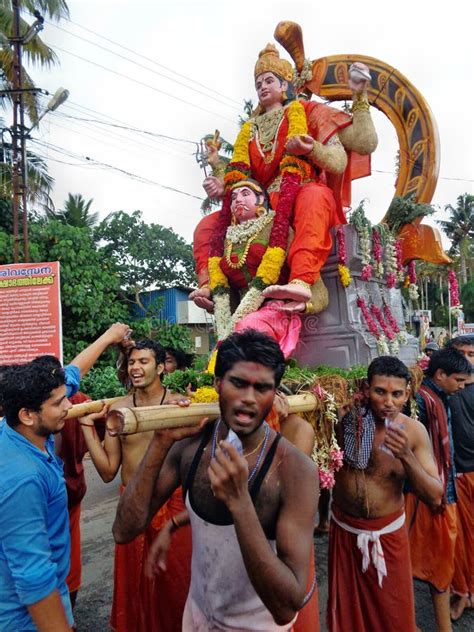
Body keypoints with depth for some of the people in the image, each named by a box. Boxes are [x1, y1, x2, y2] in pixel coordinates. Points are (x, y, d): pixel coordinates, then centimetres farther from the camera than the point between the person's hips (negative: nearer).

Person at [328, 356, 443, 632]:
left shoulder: (414, 430, -15)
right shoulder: (345, 418, -17)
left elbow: (435, 497, -14)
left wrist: (406, 456, -30)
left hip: (388, 532, 0)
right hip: (345, 529, 1)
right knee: (346, 608, 21)